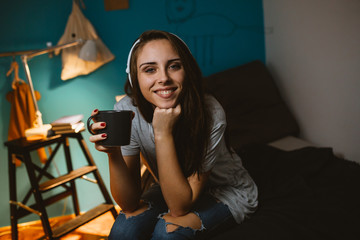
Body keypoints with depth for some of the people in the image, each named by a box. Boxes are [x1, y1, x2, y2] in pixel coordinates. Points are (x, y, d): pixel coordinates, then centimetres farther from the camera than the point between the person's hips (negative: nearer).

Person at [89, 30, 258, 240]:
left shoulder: (210, 114, -32)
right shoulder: (127, 111, -22)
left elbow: (180, 207, -30)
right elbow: (129, 204, -21)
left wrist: (164, 134, -39)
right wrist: (113, 154, -39)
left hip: (227, 190, -2)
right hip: (173, 188, 3)